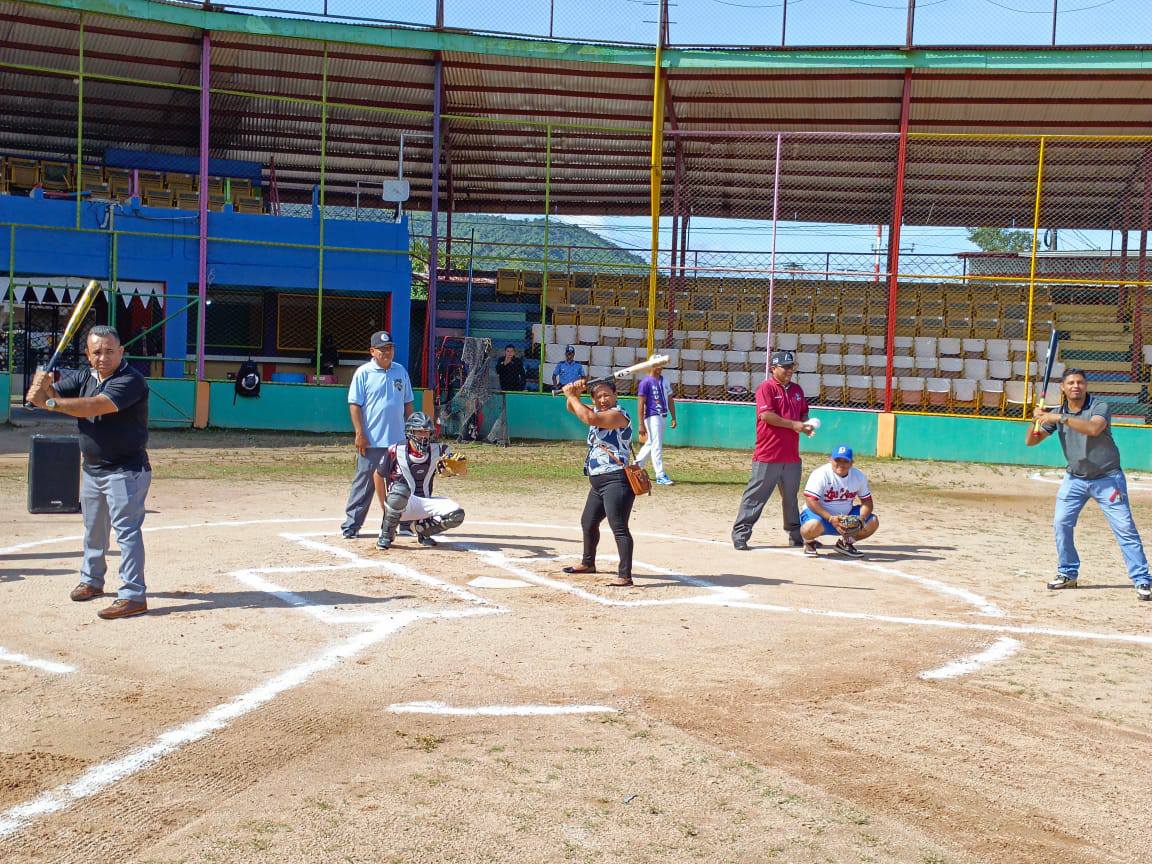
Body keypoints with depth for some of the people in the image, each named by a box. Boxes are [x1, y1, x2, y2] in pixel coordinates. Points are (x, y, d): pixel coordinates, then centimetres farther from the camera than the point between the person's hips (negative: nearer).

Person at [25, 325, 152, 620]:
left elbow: (95, 407, -31)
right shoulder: (84, 378, 7)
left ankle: (133, 596, -14)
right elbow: (44, 395, 0)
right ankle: (91, 581, 40)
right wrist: (41, 384, -24)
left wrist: (50, 403, -31)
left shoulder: (131, 381, -19)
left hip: (126, 471, -8)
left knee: (127, 530, -13)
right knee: (93, 529, 22)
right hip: (92, 470, 9)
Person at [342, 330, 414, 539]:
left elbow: (407, 404, 15)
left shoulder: (401, 371, 11)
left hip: (398, 440, 5)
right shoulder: (363, 373, -3)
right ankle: (351, 525, 4)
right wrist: (360, 433, -12)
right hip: (371, 441, -5)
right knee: (363, 483, -2)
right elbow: (354, 404, -6)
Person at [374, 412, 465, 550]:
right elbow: (378, 476, 2)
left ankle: (422, 528, 10)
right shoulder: (396, 451, -10)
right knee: (400, 488, -38)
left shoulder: (438, 451, -3)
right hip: (399, 502, -3)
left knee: (457, 515, -20)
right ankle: (386, 535, -16)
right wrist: (385, 506, 2)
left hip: (424, 504, 3)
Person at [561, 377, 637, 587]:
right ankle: (588, 563, 44)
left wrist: (573, 396, -15)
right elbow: (573, 408, 20)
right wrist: (574, 393, -2)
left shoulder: (618, 414, -15)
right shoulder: (597, 411, 13)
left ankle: (625, 575, -19)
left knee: (619, 528, -16)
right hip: (598, 482, 11)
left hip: (616, 481, -11)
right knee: (588, 523, 24)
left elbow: (590, 418, -29)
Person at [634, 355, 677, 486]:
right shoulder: (646, 382, -10)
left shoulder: (665, 381, 12)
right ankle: (660, 475, -6)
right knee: (657, 446, -8)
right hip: (652, 417, -8)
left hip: (663, 416, 8)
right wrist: (642, 425, -16)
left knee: (650, 444, 15)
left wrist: (673, 417, 11)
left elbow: (670, 399, 18)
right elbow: (641, 404, -12)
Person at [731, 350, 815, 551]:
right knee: (755, 495, -4)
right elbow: (766, 415, -17)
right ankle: (740, 534, 1)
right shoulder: (766, 388, -7)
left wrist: (805, 424, 1)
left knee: (791, 497, 15)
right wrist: (793, 424, -18)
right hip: (767, 456, -7)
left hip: (791, 456, 7)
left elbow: (803, 412, 24)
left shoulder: (797, 389, 15)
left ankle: (796, 535, 25)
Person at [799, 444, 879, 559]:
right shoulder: (821, 474, -18)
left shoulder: (859, 476, -2)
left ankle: (845, 543, 12)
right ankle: (809, 542, 0)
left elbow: (867, 501, 2)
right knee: (813, 526, -40)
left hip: (846, 515, 6)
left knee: (872, 522, -13)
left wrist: (861, 519, -20)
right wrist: (830, 519, -35)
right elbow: (811, 502, -24)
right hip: (822, 514, -5)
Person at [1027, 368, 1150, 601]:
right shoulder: (1057, 413, 2)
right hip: (1075, 478, 4)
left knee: (1125, 528, -7)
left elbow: (1094, 428, -33)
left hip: (1107, 478, -4)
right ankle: (1068, 573, 15)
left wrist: (1060, 418, -36)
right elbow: (1030, 441, 1)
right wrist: (1036, 420, -18)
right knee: (1061, 523, -1)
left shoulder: (1100, 406, -12)